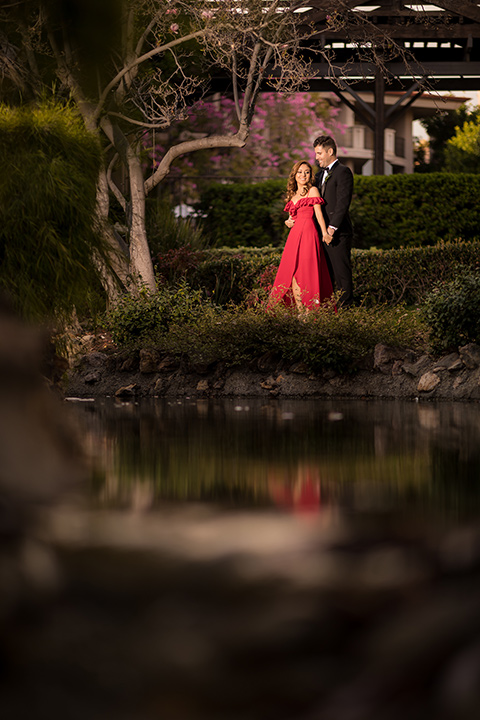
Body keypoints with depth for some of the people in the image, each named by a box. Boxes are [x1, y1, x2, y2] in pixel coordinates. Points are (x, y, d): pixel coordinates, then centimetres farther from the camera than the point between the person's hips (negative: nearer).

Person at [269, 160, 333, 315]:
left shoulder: (312, 191, 3)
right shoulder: (292, 195, 21)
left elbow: (318, 213, -7)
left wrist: (325, 233, -18)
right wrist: (288, 222, 5)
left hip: (308, 233, -6)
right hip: (294, 235, 6)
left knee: (306, 272, -10)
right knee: (291, 273, -3)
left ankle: (310, 310, -7)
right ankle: (300, 311, -2)